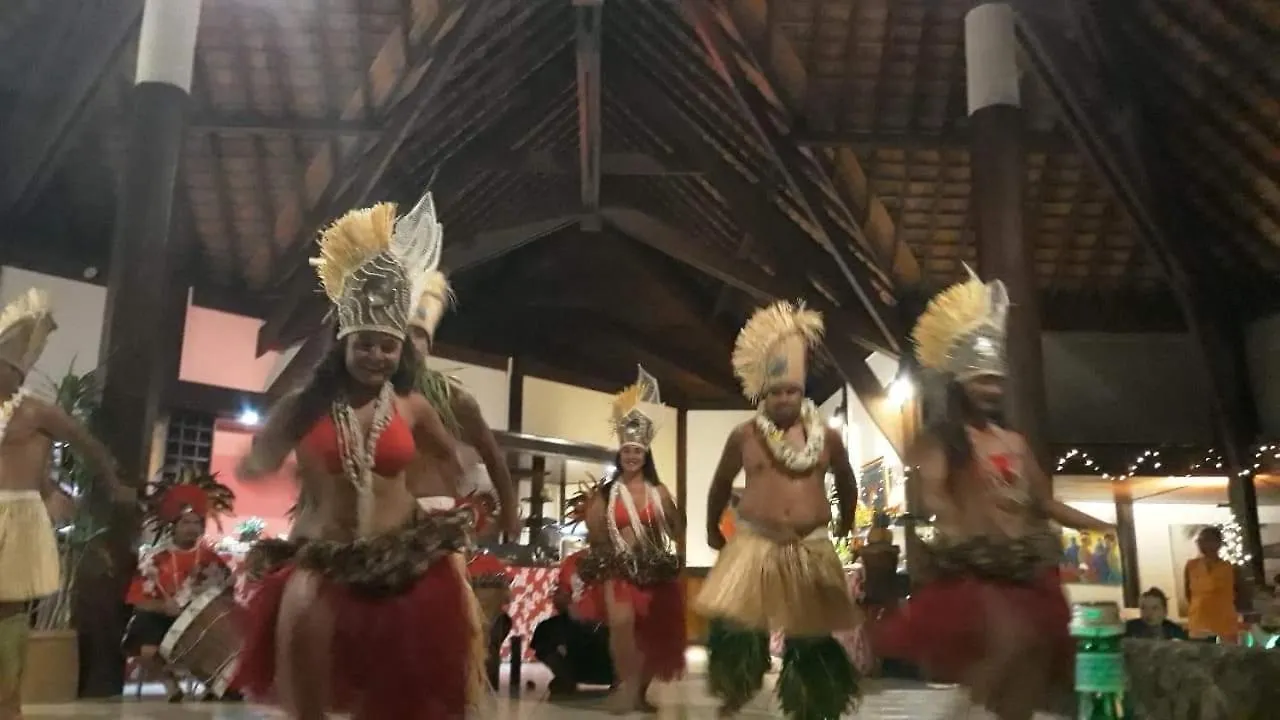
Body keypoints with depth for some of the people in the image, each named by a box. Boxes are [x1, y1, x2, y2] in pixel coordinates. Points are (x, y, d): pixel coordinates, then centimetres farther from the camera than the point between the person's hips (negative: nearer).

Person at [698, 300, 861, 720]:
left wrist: (844, 525, 29)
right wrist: (712, 531, 21)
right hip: (756, 544, -1)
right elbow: (721, 484, 14)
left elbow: (847, 483, 20)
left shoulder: (827, 437, 3)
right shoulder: (743, 436, 0)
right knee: (733, 627, -12)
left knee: (811, 637, 7)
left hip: (811, 549, 2)